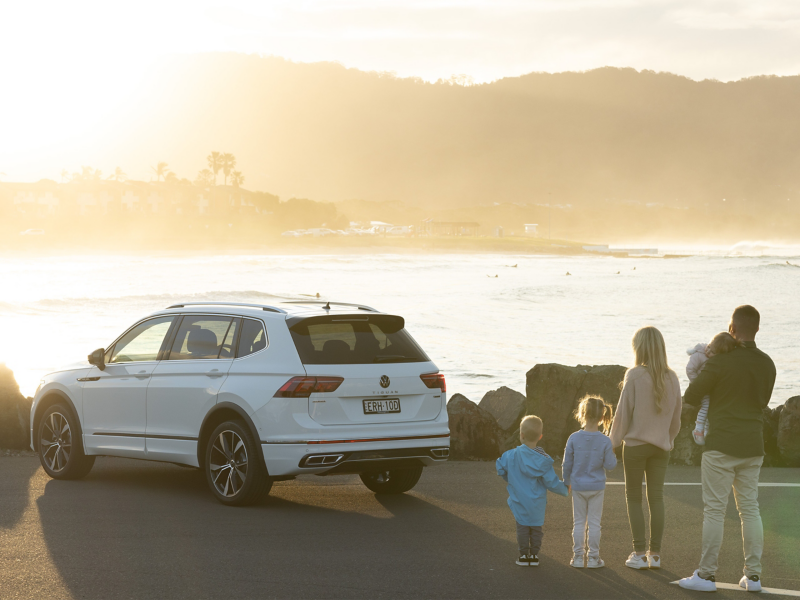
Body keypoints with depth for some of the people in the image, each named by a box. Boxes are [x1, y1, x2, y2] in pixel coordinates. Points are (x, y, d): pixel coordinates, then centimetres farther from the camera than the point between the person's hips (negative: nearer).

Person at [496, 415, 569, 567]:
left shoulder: (512, 455, -12)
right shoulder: (543, 460, -12)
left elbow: (501, 470, 3)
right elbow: (551, 482, -9)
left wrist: (510, 481, 22)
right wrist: (565, 489, 9)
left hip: (519, 501, 0)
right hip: (537, 503, 0)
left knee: (522, 527, 9)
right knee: (536, 527, 12)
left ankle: (524, 555, 11)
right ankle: (534, 555, 15)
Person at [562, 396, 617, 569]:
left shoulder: (574, 438, -10)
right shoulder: (605, 441, -12)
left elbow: (567, 464, -2)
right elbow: (609, 465, -10)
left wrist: (566, 482, 14)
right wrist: (613, 456, 11)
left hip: (578, 486, 1)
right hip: (597, 487, -1)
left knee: (579, 522, 10)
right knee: (594, 522, 6)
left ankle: (578, 556, 12)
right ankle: (593, 558, 9)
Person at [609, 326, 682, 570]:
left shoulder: (635, 375, -13)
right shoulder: (671, 378, 0)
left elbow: (624, 412, -8)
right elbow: (676, 415, 8)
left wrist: (613, 441, 3)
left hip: (636, 443, -4)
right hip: (661, 445, 4)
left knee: (634, 497, 6)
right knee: (657, 497, 8)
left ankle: (639, 553, 2)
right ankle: (655, 554, 9)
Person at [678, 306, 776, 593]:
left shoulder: (720, 361, -14)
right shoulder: (767, 365, 6)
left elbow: (691, 396, -5)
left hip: (722, 446, -5)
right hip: (752, 447, 5)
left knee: (714, 510, -2)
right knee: (749, 509, 9)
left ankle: (706, 575, 0)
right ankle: (752, 575, 7)